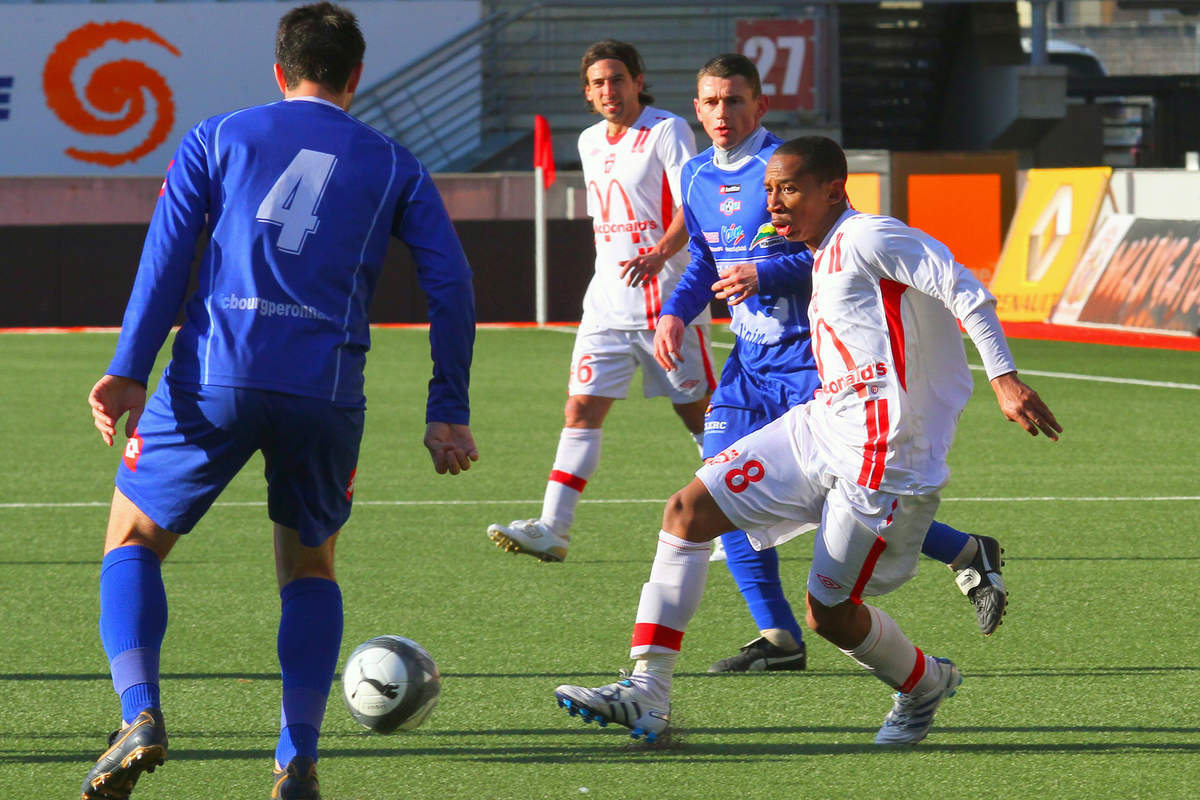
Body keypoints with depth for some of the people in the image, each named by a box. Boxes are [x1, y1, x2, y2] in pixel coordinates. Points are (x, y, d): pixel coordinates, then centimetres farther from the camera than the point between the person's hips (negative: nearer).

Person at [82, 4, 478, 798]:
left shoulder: (218, 138, 14)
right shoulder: (393, 166, 16)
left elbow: (167, 252, 1)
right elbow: (450, 283, 7)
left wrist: (130, 370, -6)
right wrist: (448, 411, 10)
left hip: (214, 381, -1)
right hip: (328, 393, 1)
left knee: (133, 540, 15)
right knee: (310, 568, 22)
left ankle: (140, 714, -10)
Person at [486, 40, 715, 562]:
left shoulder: (667, 131, -7)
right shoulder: (590, 142, 14)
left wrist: (659, 253, -33)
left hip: (668, 298, -6)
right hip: (608, 301, 6)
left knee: (698, 412, 2)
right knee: (582, 407, -4)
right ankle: (552, 529, -8)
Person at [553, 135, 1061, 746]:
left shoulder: (868, 238, -12)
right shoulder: (827, 255, 16)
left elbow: (964, 290, -19)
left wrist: (1004, 378, -28)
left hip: (881, 460, -10)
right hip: (821, 428, 10)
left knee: (829, 613, -1)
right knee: (688, 511, -1)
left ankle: (924, 685, 31)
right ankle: (646, 695, -5)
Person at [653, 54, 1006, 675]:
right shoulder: (697, 177, 8)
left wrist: (765, 276, -28)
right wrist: (675, 311, 2)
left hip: (811, 357, -7)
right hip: (750, 362, 7)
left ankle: (969, 555, 13)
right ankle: (779, 640, 3)